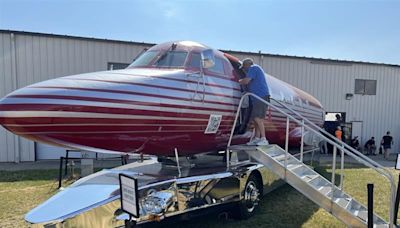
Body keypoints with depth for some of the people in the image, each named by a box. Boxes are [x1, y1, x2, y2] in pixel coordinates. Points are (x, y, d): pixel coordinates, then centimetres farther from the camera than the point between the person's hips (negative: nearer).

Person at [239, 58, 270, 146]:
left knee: (257, 118, -15)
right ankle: (257, 138, 13)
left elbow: (246, 81, -14)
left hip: (261, 96, -11)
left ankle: (263, 139, -14)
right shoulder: (256, 69, 29)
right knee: (256, 118, 10)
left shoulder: (253, 68, -3)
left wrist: (238, 81, 3)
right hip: (258, 97, 11)